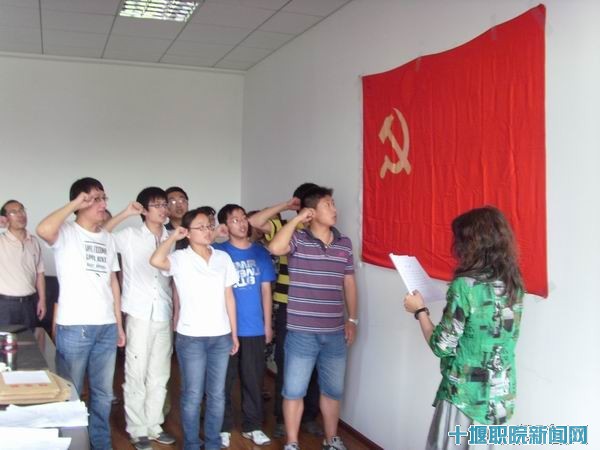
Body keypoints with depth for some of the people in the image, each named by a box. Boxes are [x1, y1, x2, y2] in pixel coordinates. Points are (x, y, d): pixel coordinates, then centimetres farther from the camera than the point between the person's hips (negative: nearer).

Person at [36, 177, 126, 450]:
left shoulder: (107, 238, 14)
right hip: (74, 327, -6)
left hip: (106, 327, 6)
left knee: (103, 393, 14)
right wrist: (75, 204, -18)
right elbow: (43, 230, -30)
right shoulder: (67, 232, -5)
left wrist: (119, 324, 14)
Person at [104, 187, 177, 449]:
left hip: (164, 315, 4)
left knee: (159, 376, 12)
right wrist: (124, 214, -16)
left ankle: (153, 425, 24)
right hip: (139, 314, -4)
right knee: (136, 375, 3)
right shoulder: (130, 236, -2)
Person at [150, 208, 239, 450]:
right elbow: (156, 260, -28)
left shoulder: (223, 258, 7)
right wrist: (173, 236, -14)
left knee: (217, 394, 11)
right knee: (192, 395, 5)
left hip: (221, 336, 4)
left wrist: (234, 333, 9)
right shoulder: (180, 258, -5)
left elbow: (229, 297, 9)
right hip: (191, 337, -3)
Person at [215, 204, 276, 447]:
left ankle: (252, 426, 25)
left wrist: (267, 324, 6)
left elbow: (266, 289, 7)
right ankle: (223, 427, 22)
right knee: (223, 380, 7)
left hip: (254, 328, 2)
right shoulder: (218, 252, -4)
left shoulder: (260, 252, 4)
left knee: (253, 379, 11)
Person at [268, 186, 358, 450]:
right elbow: (275, 248, -29)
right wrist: (297, 218, -20)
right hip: (301, 332, -4)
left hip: (334, 332, 4)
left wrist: (352, 320, 12)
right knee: (294, 390, 6)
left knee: (333, 390, 17)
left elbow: (349, 283, 12)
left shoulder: (345, 244, 6)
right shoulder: (298, 239, -8)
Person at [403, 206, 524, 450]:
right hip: (500, 395, 7)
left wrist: (420, 311, -3)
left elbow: (442, 346, -16)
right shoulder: (513, 284, 1)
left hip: (465, 394, -6)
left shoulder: (465, 286, -21)